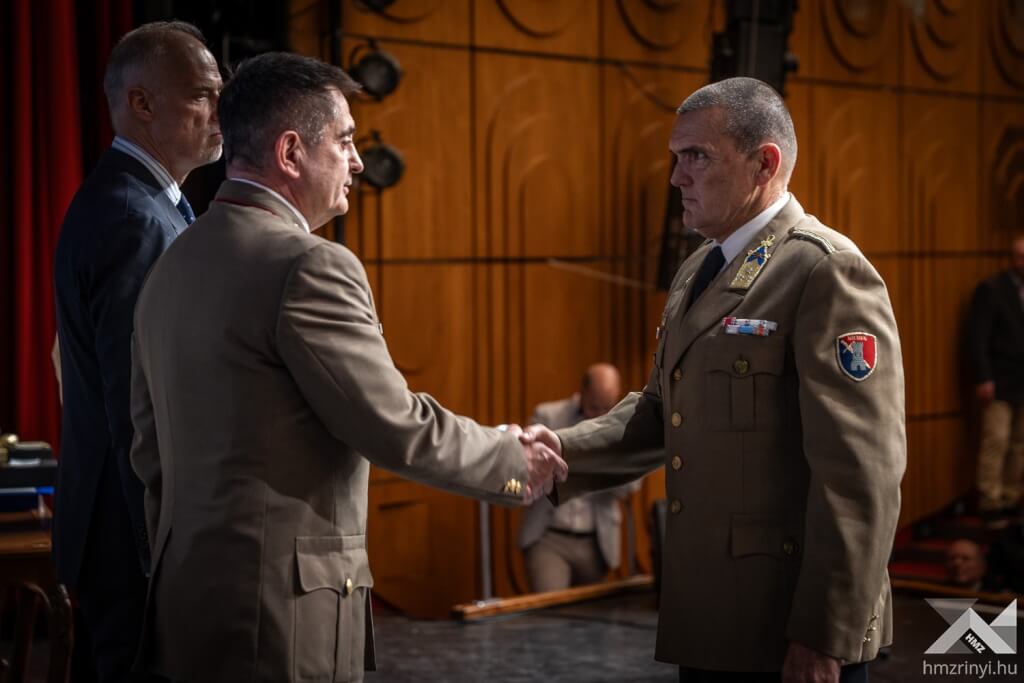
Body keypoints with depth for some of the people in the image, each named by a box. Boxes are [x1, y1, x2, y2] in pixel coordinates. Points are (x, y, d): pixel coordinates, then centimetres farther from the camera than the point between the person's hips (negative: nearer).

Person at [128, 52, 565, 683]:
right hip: (281, 615, -9)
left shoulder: (171, 268, 10)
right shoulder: (308, 268, -16)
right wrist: (516, 462, 1)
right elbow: (399, 429, -15)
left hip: (189, 601, 9)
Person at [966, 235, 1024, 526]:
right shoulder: (991, 290, -5)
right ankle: (990, 504, -1)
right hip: (1000, 382, -5)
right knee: (996, 442, -7)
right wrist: (983, 379, -16)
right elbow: (977, 337, -9)